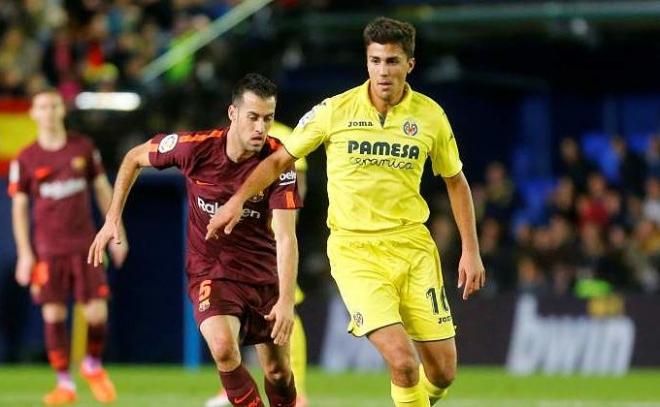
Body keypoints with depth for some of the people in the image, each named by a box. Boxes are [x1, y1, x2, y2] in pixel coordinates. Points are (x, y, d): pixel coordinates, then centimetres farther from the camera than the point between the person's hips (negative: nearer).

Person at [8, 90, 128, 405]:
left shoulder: (83, 148, 6)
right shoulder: (25, 160, 0)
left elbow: (103, 190, 13)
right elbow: (19, 207, 3)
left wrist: (117, 234, 11)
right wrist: (24, 254, -3)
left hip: (85, 245, 1)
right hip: (48, 249, -1)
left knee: (97, 312, -6)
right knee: (53, 314, -3)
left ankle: (93, 365, 22)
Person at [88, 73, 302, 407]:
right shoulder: (194, 147, -18)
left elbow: (286, 237, -24)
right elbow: (134, 158, 3)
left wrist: (286, 301, -34)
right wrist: (112, 219, 1)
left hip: (264, 274, 2)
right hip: (210, 271, -2)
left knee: (278, 373, 6)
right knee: (223, 347, -29)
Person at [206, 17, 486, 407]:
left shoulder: (431, 115, 0)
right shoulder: (334, 111, -6)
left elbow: (456, 182, 13)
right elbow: (281, 159, 6)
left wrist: (471, 251, 8)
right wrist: (238, 200, -6)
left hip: (413, 245, 3)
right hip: (355, 249, -3)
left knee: (443, 372, 1)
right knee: (403, 362, -20)